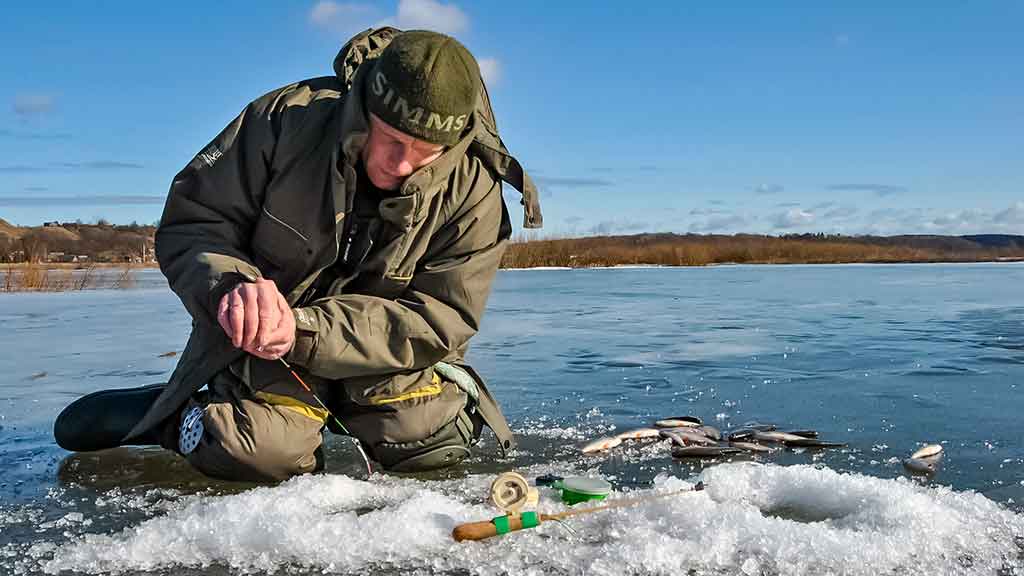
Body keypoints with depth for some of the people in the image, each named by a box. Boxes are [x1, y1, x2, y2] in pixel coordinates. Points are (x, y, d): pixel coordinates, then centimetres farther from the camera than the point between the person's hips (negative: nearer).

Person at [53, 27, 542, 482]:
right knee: (266, 451, -25)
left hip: (378, 346, 3)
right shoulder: (285, 119, -19)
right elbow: (188, 224, -13)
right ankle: (170, 411, 8)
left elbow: (440, 319, -20)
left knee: (430, 439, -17)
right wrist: (231, 285, -37)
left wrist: (306, 330, -32)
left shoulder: (474, 188, -17)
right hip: (260, 330, -2)